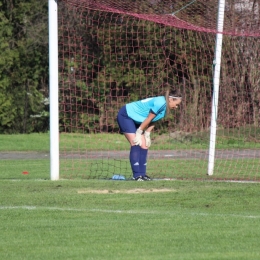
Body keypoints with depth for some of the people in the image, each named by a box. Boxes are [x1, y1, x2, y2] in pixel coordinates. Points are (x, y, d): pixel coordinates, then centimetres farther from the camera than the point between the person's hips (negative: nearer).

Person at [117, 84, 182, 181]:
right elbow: (148, 119, -20)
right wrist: (139, 132, -12)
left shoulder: (165, 107, 1)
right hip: (125, 115, -9)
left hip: (135, 120, 9)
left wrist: (147, 135, 0)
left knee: (144, 146, 2)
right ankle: (137, 175, -17)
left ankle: (142, 174, 3)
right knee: (136, 144, -16)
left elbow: (152, 121, 6)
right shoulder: (160, 103, -27)